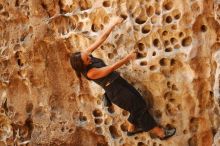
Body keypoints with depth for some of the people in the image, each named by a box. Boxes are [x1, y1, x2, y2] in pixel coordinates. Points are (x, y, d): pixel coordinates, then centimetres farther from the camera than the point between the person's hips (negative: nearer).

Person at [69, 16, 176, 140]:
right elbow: (111, 68, -23)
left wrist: (113, 23, -17)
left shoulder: (85, 54, -8)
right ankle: (158, 131, 15)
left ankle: (132, 128, 36)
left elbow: (102, 38, -10)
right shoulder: (89, 73, -26)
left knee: (138, 101, 16)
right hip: (114, 90, -8)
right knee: (140, 106, 1)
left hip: (118, 80, 8)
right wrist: (127, 58, -20)